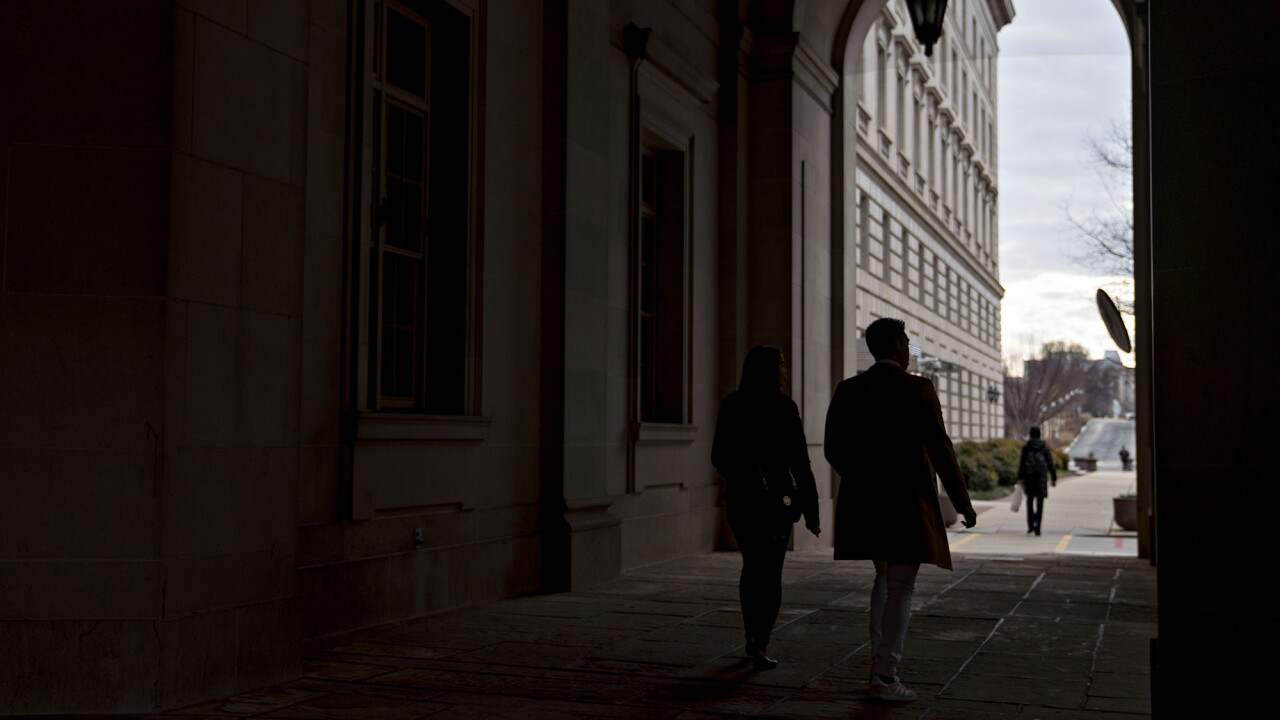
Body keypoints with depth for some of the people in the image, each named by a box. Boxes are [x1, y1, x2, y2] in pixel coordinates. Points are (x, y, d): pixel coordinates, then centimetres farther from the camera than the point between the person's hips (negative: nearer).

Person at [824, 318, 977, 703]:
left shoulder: (846, 390, 3)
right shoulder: (918, 388, -10)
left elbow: (833, 449, 7)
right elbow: (940, 450, -12)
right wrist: (963, 501, -4)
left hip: (862, 503, 5)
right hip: (907, 503, -5)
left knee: (883, 577, 23)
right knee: (901, 589, 1)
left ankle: (878, 656, 15)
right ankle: (885, 676, -1)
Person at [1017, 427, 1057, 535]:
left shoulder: (1026, 448, -3)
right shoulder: (1045, 448, -1)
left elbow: (1021, 464, -4)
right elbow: (1050, 464, -2)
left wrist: (1020, 478, 2)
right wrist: (1054, 478, 4)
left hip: (1029, 478, 0)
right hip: (1041, 478, 0)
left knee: (1030, 502, 18)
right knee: (1040, 504, 4)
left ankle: (1030, 526, 13)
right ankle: (1037, 528, -4)